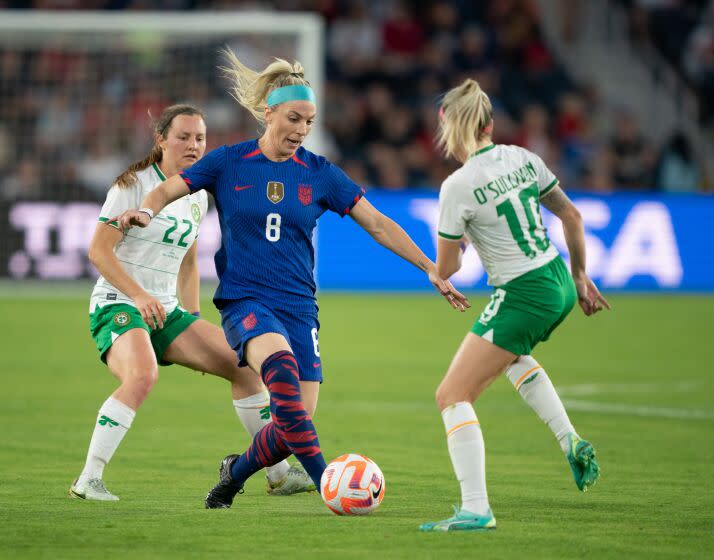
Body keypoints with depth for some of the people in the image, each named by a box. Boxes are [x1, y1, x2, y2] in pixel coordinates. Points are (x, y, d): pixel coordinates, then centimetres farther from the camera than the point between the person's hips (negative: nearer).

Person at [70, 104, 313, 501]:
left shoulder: (197, 196, 13)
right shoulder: (135, 185, -9)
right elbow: (98, 250, -14)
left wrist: (194, 325, 18)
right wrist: (138, 295, -26)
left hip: (165, 311, 7)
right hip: (117, 307, -7)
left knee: (243, 363, 0)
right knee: (143, 376, -36)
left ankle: (279, 474, 10)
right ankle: (88, 480, -30)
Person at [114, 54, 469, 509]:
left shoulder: (320, 174, 4)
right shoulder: (229, 163, 1)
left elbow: (378, 224, 5)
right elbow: (168, 190, 4)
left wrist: (430, 269, 0)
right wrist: (146, 211, -19)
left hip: (298, 306, 3)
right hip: (245, 300, -3)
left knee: (296, 425, -7)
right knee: (280, 364, -36)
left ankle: (237, 471, 25)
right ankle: (324, 480, -37)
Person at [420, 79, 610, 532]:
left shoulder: (458, 186, -17)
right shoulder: (522, 159, 2)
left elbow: (445, 269, -9)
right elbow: (571, 216, 12)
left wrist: (457, 248, 15)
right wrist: (580, 277, 24)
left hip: (523, 299, -8)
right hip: (561, 285, 8)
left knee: (453, 396, -2)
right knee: (511, 354, 39)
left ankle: (476, 510, -12)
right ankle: (571, 442, 29)